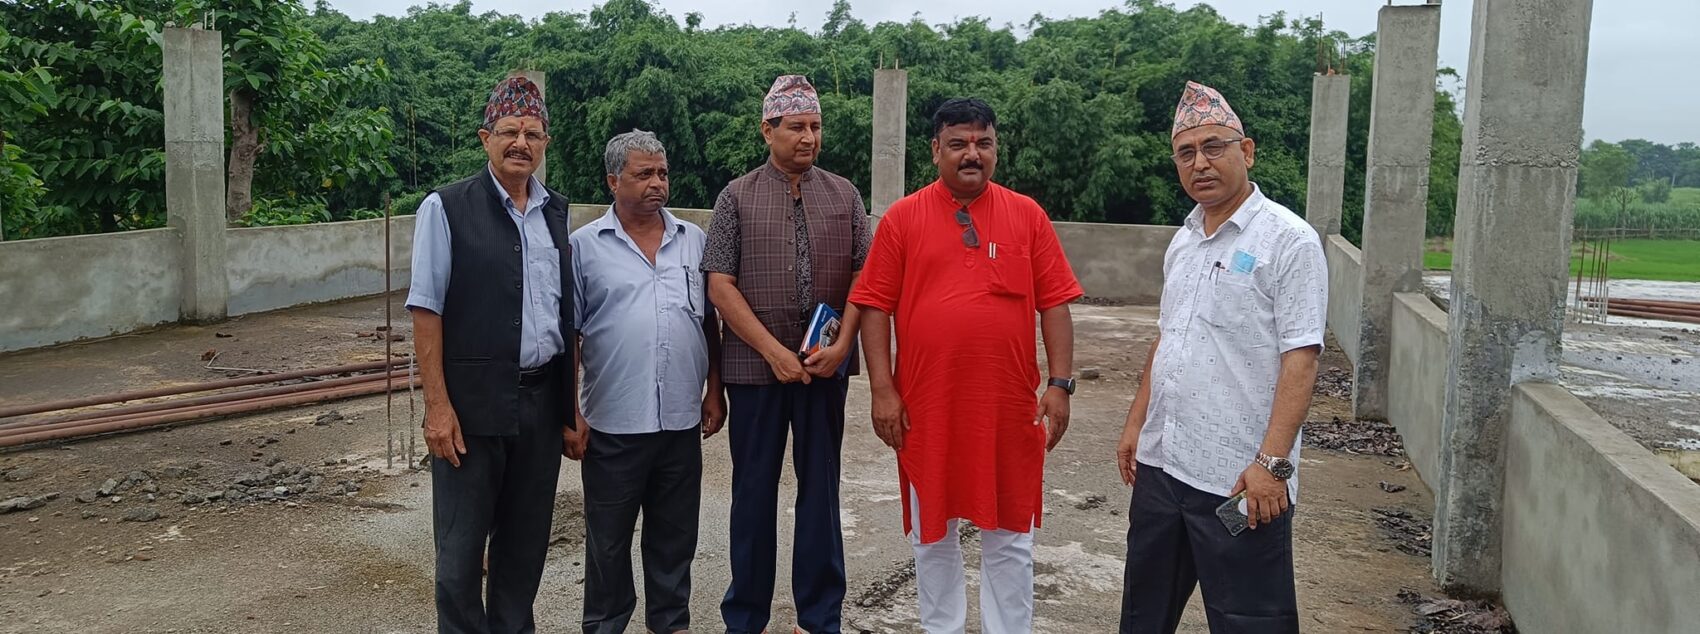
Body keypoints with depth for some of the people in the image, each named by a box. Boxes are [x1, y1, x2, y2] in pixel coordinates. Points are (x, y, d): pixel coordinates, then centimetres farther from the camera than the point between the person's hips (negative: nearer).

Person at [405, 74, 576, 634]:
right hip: (473, 403, -4)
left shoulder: (557, 213, 10)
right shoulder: (446, 208, -5)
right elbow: (426, 311, -7)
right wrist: (437, 404, -13)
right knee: (462, 545, 5)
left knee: (526, 538, 15)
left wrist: (572, 403, 11)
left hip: (543, 399, 5)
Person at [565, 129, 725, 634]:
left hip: (682, 421, 3)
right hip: (612, 424, -3)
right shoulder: (584, 246, -2)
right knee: (608, 540, 10)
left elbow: (710, 322, 13)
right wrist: (569, 412, -6)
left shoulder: (694, 241, 8)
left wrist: (715, 391, 8)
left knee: (675, 536, 14)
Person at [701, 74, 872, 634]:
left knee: (820, 488, 7)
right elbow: (720, 286, -5)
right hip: (756, 365, -1)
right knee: (754, 489, 6)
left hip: (825, 365, 2)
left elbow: (863, 276, 5)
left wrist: (840, 344, -9)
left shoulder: (843, 195, 7)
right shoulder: (737, 198, 1)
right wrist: (774, 351, -12)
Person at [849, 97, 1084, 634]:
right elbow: (875, 307, -1)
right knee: (933, 535, 13)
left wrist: (1060, 384, -3)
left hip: (1010, 405, 1)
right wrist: (883, 391, -7)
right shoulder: (903, 218, 0)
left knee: (1009, 538, 10)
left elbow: (1054, 304, 3)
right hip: (926, 406, 0)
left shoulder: (1027, 215, 4)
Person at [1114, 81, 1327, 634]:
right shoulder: (1183, 241, 12)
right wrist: (1136, 424, 16)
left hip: (1240, 480, -7)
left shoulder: (1288, 240, -11)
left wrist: (1271, 463, -22)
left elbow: (1299, 360, -16)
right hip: (1160, 464, 8)